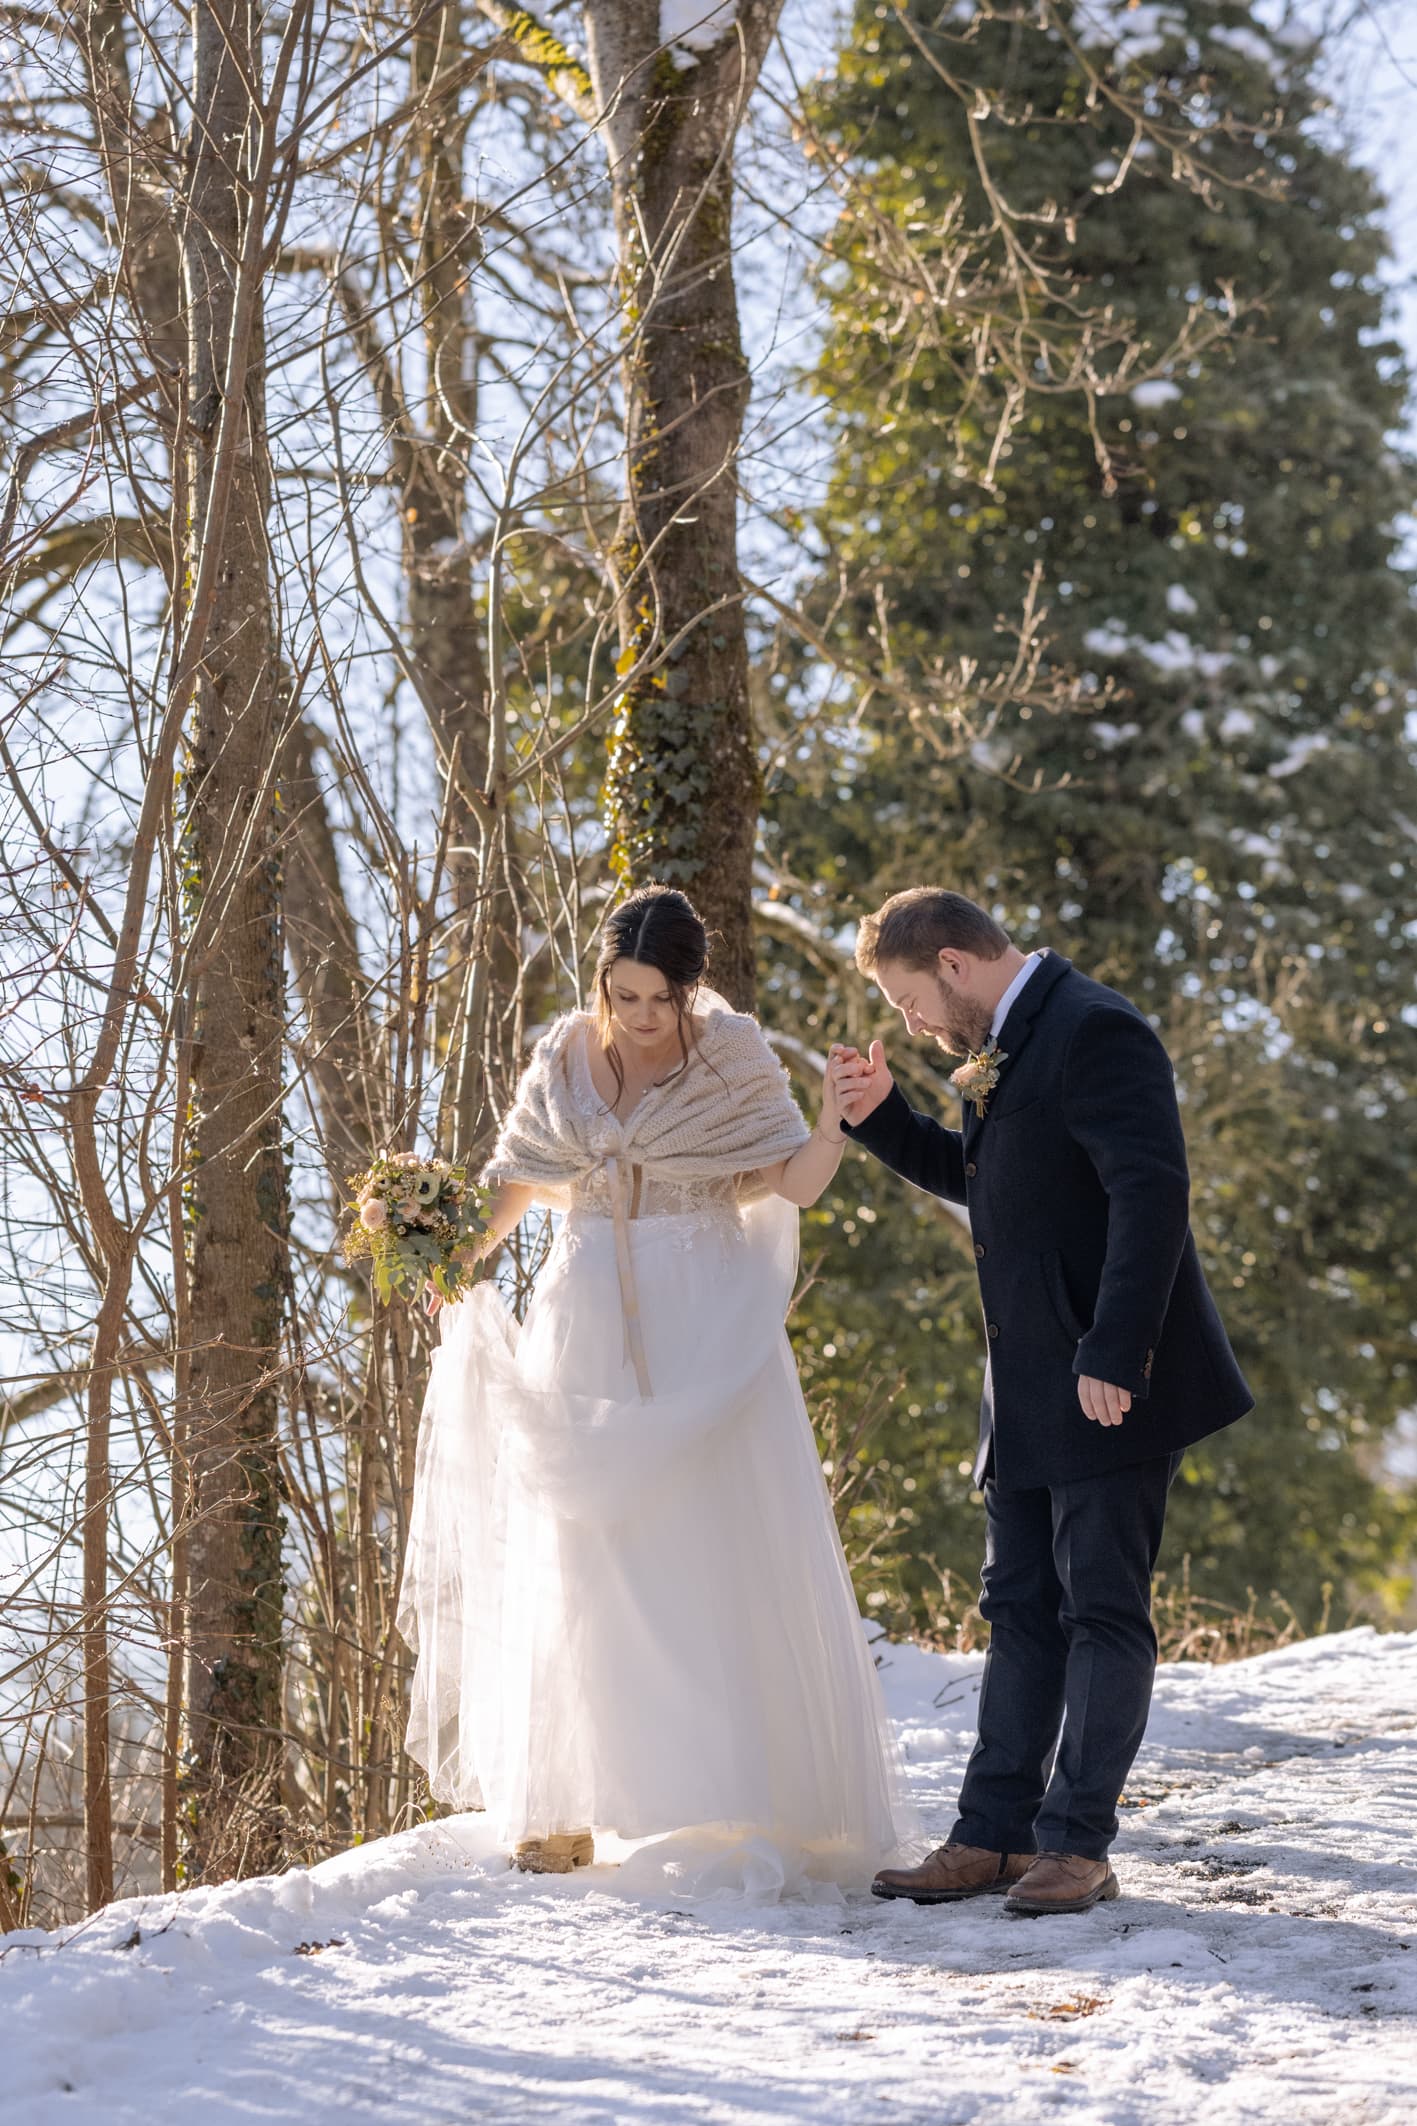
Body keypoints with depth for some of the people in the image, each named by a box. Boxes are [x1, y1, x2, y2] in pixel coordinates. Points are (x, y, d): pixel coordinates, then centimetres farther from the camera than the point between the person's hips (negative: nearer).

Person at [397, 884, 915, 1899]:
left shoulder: (734, 1055, -5)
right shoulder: (567, 1054, 3)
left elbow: (793, 1179, -13)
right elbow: (516, 1175, 12)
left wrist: (838, 1115, -30)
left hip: (703, 1327, -3)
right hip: (591, 1321, 3)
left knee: (719, 1548, -5)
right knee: (582, 1559, 5)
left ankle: (746, 1801, 0)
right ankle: (576, 1801, 11)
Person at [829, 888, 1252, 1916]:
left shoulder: (1095, 1031, -16)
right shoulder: (1008, 1045, 15)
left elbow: (1152, 1192, -24)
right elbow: (977, 1176, 30)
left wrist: (1113, 1357, -28)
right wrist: (881, 1113, 13)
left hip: (1110, 1385, -10)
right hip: (1032, 1394, 10)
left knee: (1103, 1612, -3)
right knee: (1023, 1610, 10)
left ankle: (1078, 1843, 0)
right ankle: (996, 1836, 13)